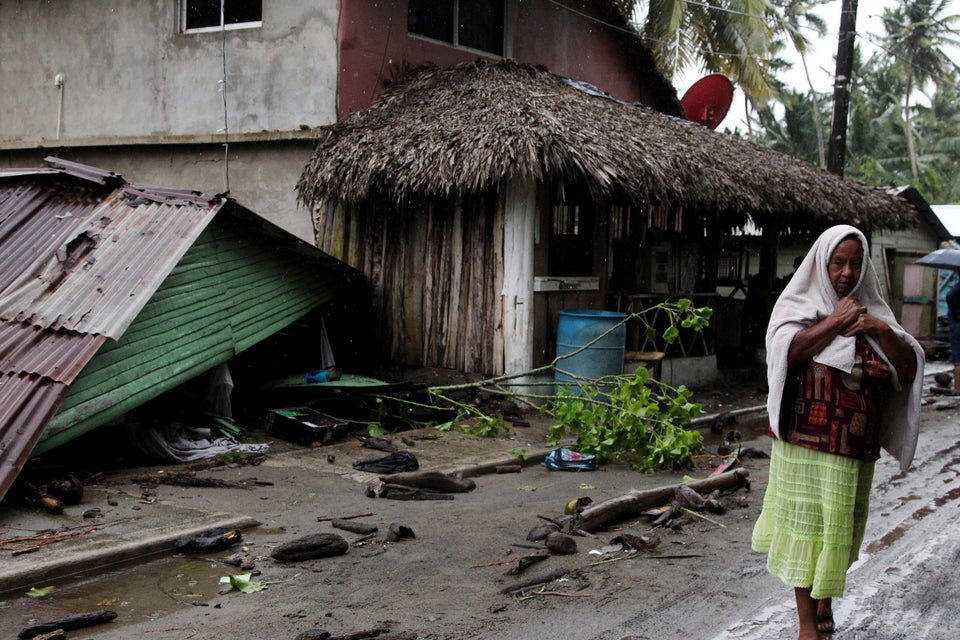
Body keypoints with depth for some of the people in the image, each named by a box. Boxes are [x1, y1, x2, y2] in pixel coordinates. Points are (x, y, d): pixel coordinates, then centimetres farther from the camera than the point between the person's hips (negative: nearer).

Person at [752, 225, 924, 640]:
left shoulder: (873, 312, 10)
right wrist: (834, 322, -14)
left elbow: (909, 371, 4)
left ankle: (824, 600, 34)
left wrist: (883, 332, -11)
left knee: (840, 526, 13)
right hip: (806, 439, -4)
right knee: (807, 525, -1)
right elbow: (788, 350, -19)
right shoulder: (800, 305, 0)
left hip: (855, 447, 4)